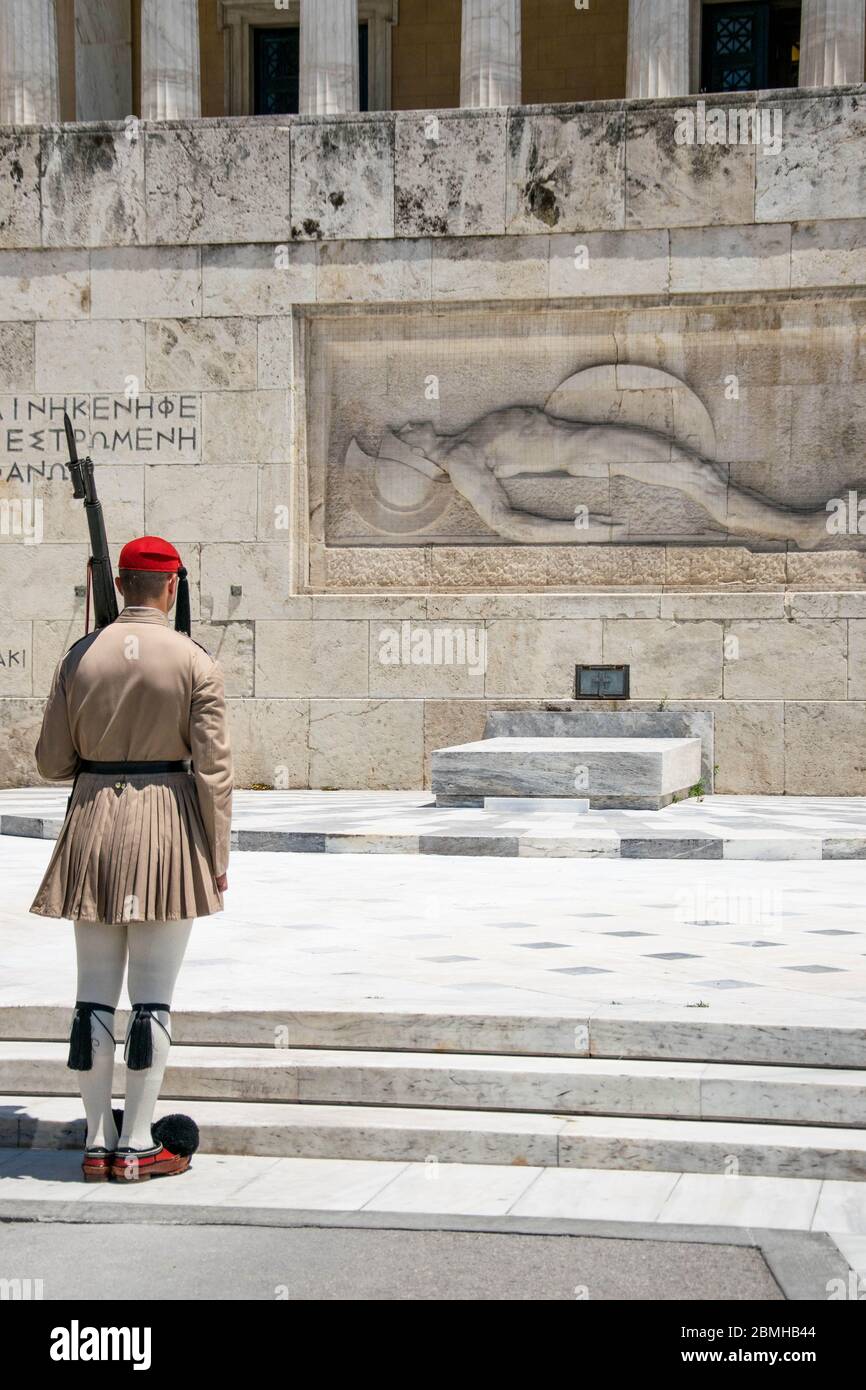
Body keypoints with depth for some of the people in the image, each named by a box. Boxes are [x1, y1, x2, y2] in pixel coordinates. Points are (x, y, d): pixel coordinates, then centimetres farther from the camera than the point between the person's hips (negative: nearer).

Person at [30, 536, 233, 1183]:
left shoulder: (80, 655, 2)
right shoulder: (195, 662, -7)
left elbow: (52, 761, 5)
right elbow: (213, 768, -9)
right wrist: (218, 856, -3)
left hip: (93, 823, 3)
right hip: (168, 825, -3)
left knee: (95, 993, 10)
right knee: (153, 996, 4)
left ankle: (99, 1142, 16)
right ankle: (139, 1145, 8)